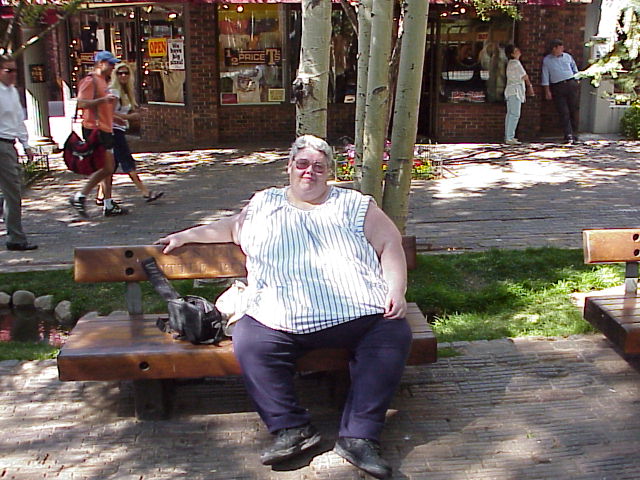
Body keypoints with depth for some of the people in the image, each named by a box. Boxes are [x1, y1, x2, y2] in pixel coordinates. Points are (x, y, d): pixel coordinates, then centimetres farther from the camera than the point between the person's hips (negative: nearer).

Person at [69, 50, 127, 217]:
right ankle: (80, 197, -3)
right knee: (107, 168, -12)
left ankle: (109, 205, 14)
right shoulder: (90, 80, -9)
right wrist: (104, 99, -27)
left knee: (109, 168, 10)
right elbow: (82, 103, -21)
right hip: (95, 130, -10)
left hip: (105, 129, 10)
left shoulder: (102, 80, 22)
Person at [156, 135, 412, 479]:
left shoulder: (353, 205, 17)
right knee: (247, 341, -26)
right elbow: (232, 227, 40)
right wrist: (185, 236, 38)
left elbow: (390, 244, 11)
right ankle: (291, 428, -16)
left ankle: (359, 437, -23)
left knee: (394, 334, -26)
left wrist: (396, 290, -4)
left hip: (358, 313, 0)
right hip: (282, 319, 1)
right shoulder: (263, 204, 24)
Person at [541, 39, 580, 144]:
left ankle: (574, 135, 10)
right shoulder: (546, 60, 4)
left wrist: (576, 80, 16)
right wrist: (547, 91, -4)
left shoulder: (567, 56, 13)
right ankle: (568, 135, -13)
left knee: (573, 110, 2)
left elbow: (575, 69, 24)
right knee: (564, 112, -10)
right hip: (557, 87, -3)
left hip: (571, 85, 3)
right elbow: (545, 77, 2)